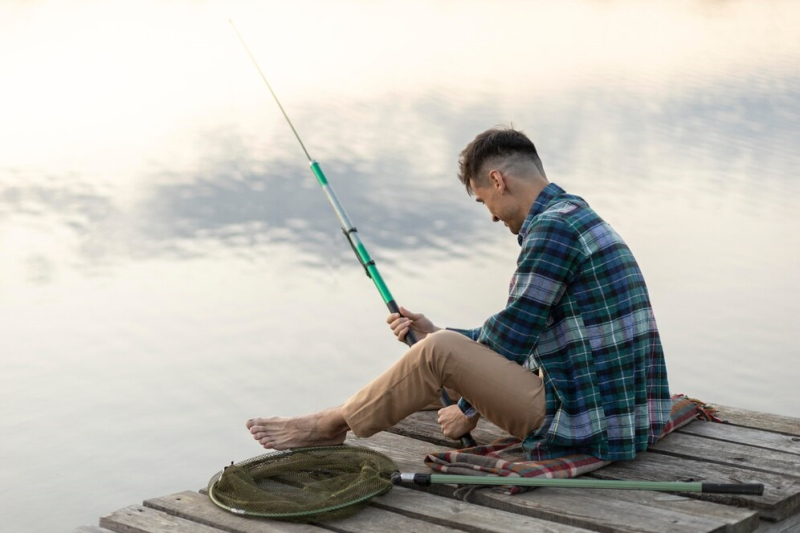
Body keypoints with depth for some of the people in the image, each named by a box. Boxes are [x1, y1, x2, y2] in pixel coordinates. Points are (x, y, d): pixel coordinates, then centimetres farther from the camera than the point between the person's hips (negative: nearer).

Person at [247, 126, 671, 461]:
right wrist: (437, 334, 21)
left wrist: (469, 410, 1)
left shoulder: (553, 227, -15)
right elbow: (521, 338, 22)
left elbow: (512, 335, -14)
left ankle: (330, 426, 7)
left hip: (587, 430, -10)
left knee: (439, 352, -12)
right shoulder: (580, 217, 18)